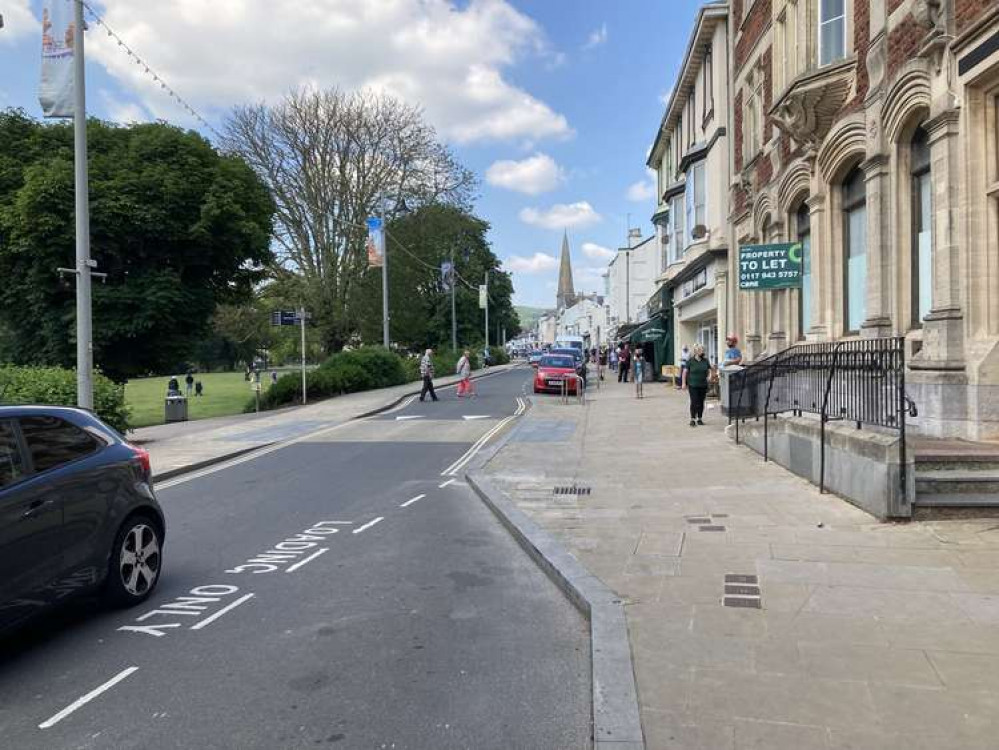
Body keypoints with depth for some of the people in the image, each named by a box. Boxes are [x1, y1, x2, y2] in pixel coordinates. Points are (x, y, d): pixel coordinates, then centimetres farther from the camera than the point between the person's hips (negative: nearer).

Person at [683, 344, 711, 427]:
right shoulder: (690, 361, -4)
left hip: (703, 385, 3)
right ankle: (692, 419, 2)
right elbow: (685, 372, -1)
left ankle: (700, 419, 19)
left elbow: (709, 371, 13)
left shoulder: (705, 361, 5)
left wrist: (708, 376, -8)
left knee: (701, 402, 9)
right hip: (693, 385, -3)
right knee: (694, 402, -6)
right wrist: (684, 383, -4)